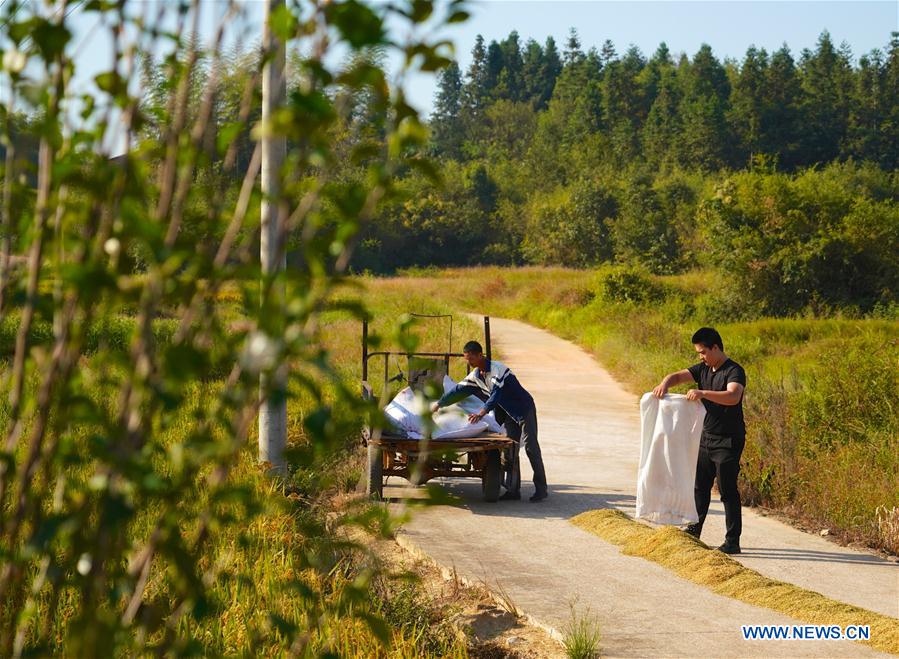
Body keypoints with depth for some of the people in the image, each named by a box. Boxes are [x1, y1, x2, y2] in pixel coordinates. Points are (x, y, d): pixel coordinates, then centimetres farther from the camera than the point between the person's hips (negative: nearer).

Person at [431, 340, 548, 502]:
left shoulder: (498, 369, -24)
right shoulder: (475, 375, 2)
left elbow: (497, 392, -34)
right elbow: (459, 390, 11)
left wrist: (483, 412, -45)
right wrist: (439, 404, 14)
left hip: (524, 409, -8)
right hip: (509, 414, 8)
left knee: (531, 447, -9)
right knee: (510, 449, 3)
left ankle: (541, 489, -7)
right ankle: (513, 490, 4)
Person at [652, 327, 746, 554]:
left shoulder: (734, 371, -17)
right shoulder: (703, 369, 8)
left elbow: (733, 396, -34)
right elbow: (678, 376, 2)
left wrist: (703, 393, -45)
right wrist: (665, 383, -22)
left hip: (728, 441, -8)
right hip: (706, 438, 8)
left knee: (728, 490, -6)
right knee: (700, 486, 18)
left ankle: (732, 542, -2)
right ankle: (694, 531, 32)